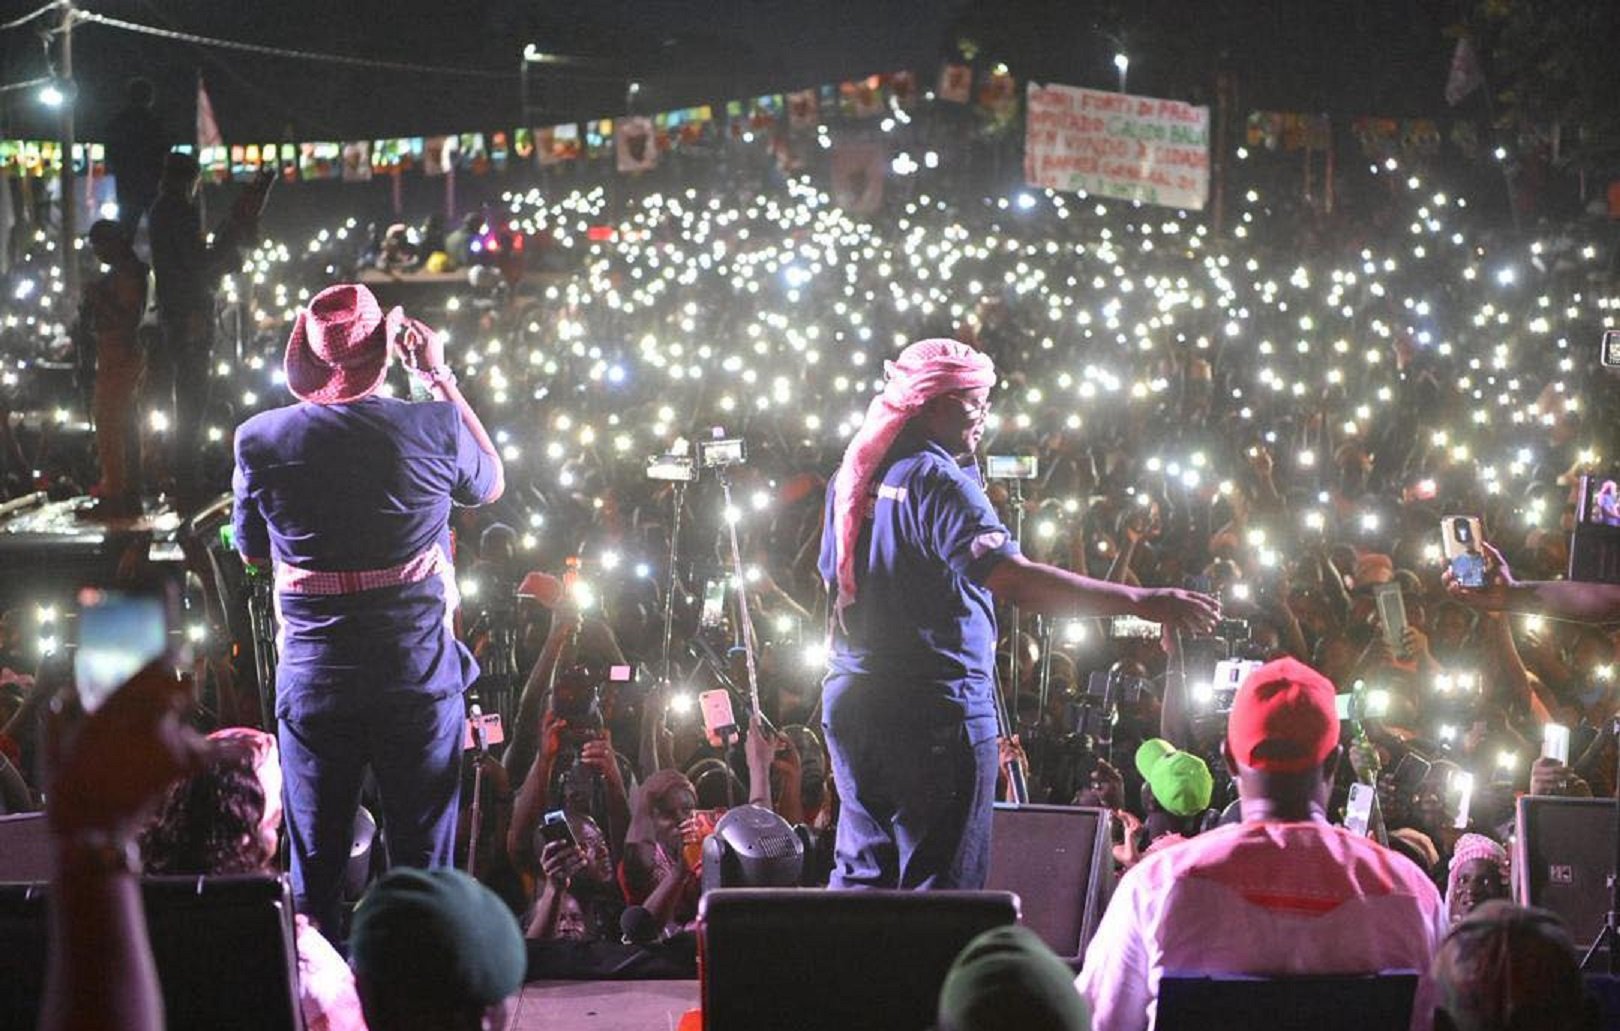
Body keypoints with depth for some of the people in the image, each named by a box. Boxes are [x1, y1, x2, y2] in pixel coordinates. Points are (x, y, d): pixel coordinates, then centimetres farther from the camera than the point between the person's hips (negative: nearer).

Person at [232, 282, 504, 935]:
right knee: (423, 864, 10)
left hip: (312, 679, 1)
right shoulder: (433, 428, -10)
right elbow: (493, 483, 14)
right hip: (419, 677, -1)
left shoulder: (260, 440, -8)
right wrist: (440, 378, 17)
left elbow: (252, 551, 9)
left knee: (313, 874, 11)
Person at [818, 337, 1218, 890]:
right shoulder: (939, 482, -15)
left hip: (851, 700, 9)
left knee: (862, 872, 15)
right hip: (936, 709, -8)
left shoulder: (853, 475, 11)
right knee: (940, 882, -3)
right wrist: (1141, 602, -28)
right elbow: (1014, 579, -26)